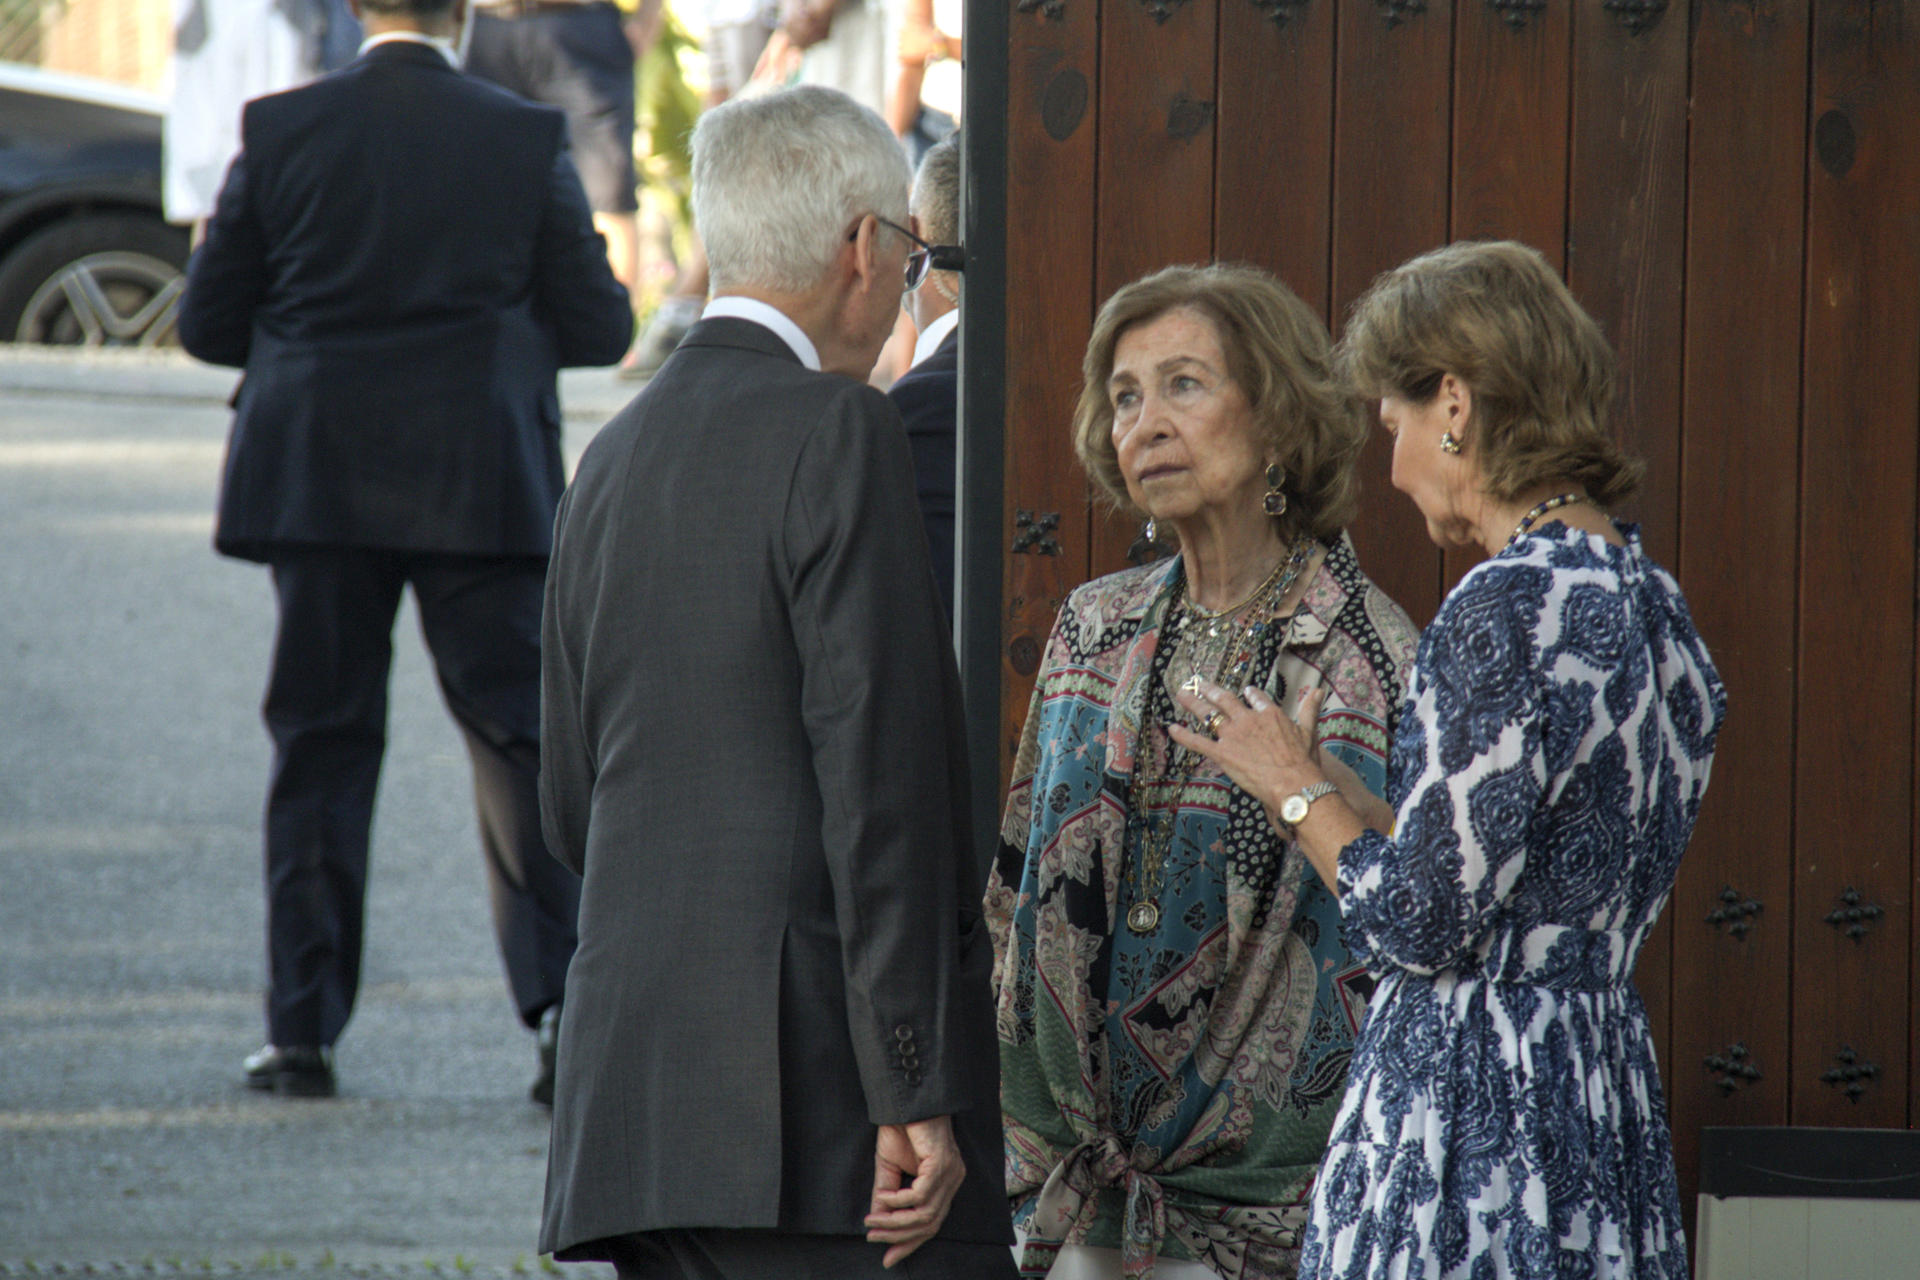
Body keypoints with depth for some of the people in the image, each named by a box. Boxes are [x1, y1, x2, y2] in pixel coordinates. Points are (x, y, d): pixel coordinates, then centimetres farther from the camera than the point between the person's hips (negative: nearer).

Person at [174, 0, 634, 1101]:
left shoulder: (281, 132, -3)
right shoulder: (527, 140, -5)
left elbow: (209, 324, 2)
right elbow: (598, 330, -1)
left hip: (317, 482, 1)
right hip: (483, 491, -1)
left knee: (321, 744, 8)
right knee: (522, 742, 4)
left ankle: (304, 1031, 7)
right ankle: (567, 1009, -6)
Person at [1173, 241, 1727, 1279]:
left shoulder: (1512, 607, -17)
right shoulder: (1650, 601, 11)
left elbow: (1417, 925, -17)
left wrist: (1294, 788, 1)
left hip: (1472, 1101, -9)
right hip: (1607, 1086, 9)